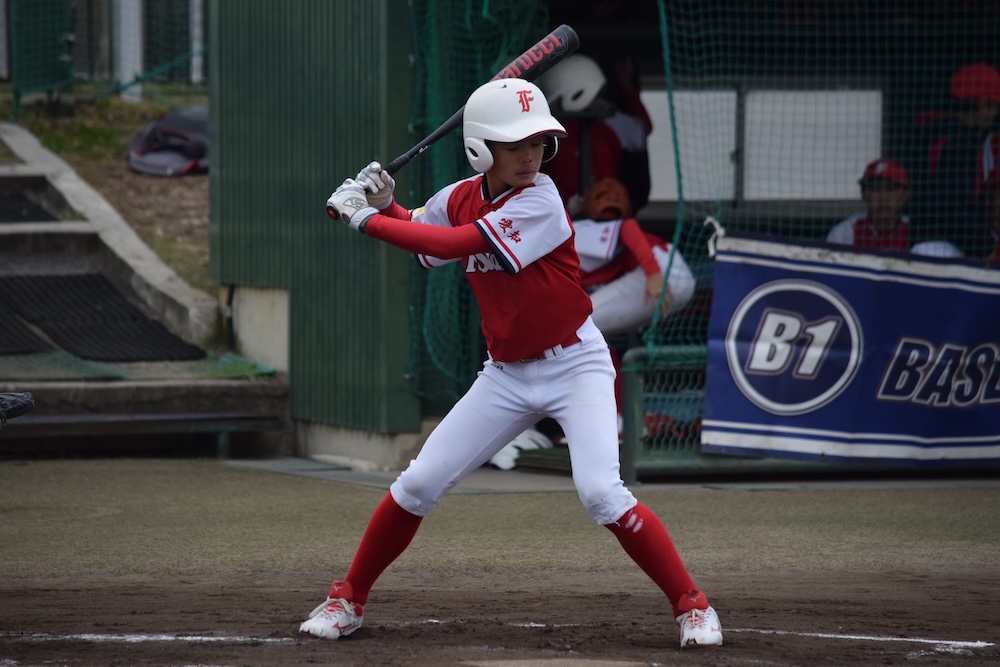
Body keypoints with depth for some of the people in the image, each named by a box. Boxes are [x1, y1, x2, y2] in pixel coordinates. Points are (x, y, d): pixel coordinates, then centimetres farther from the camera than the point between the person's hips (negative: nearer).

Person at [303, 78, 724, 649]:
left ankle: (692, 605, -11)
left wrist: (365, 218, -23)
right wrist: (384, 202, -2)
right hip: (506, 374, 6)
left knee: (601, 492, -23)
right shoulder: (459, 199, -2)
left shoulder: (539, 202, -22)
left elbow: (453, 244, -30)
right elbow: (421, 238, 19)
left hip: (574, 365, -6)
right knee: (418, 485, 1)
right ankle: (349, 600, 17)